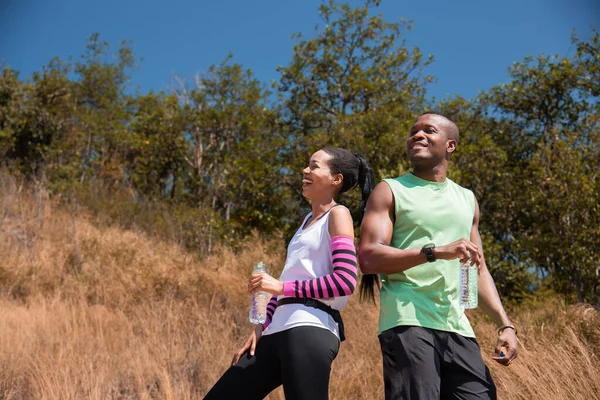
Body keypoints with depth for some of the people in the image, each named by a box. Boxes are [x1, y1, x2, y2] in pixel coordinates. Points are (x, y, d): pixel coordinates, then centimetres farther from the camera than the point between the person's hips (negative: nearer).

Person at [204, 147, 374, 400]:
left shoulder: (338, 215, -1)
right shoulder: (308, 220, 24)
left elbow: (345, 281, -14)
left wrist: (282, 286, -13)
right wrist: (262, 326, 17)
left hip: (311, 330, -9)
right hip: (280, 331, 9)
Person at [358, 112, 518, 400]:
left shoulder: (467, 200, 21)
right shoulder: (390, 191, 5)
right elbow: (368, 258, -8)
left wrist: (504, 323, 9)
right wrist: (436, 251, -18)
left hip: (457, 328, 5)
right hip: (407, 323, -5)